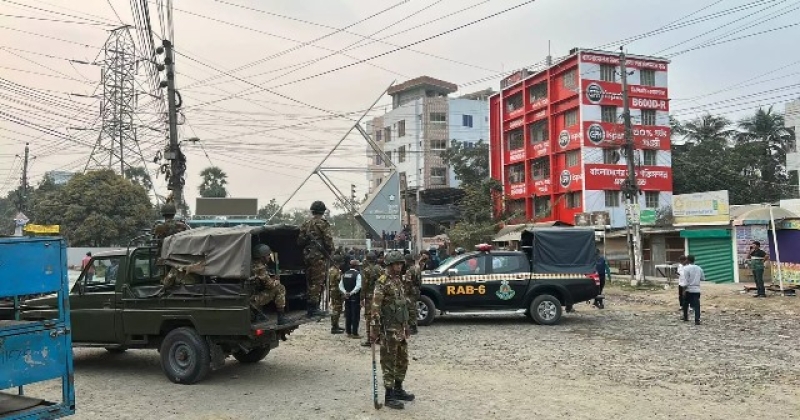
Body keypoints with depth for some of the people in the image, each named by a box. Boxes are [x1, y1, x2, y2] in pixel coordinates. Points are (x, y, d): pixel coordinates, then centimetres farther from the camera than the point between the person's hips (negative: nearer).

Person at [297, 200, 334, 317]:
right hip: (319, 255, -7)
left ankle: (310, 307, 17)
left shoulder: (305, 224, 12)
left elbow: (300, 241, 12)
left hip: (307, 255, 7)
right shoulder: (323, 223, -7)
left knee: (310, 281, 13)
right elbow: (328, 241, -12)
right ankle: (314, 307, -7)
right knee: (318, 281, -5)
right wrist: (330, 252, 3)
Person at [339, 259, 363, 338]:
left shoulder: (344, 274, 10)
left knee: (348, 315, 12)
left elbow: (340, 286, 6)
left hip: (347, 298, 6)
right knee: (355, 316, -1)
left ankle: (348, 332, 17)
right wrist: (351, 293, -15)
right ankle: (354, 333, 1)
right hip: (355, 298, -6)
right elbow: (358, 286, -22)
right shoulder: (358, 274, -11)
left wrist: (345, 293, -2)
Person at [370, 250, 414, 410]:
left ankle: (398, 389, 29)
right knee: (389, 363, -2)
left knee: (403, 361, 16)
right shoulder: (382, 283, -13)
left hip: (401, 329, 9)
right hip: (389, 329, -9)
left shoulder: (399, 281, 13)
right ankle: (389, 396, 5)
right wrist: (374, 329, -22)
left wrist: (406, 325, 22)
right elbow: (375, 308, -18)